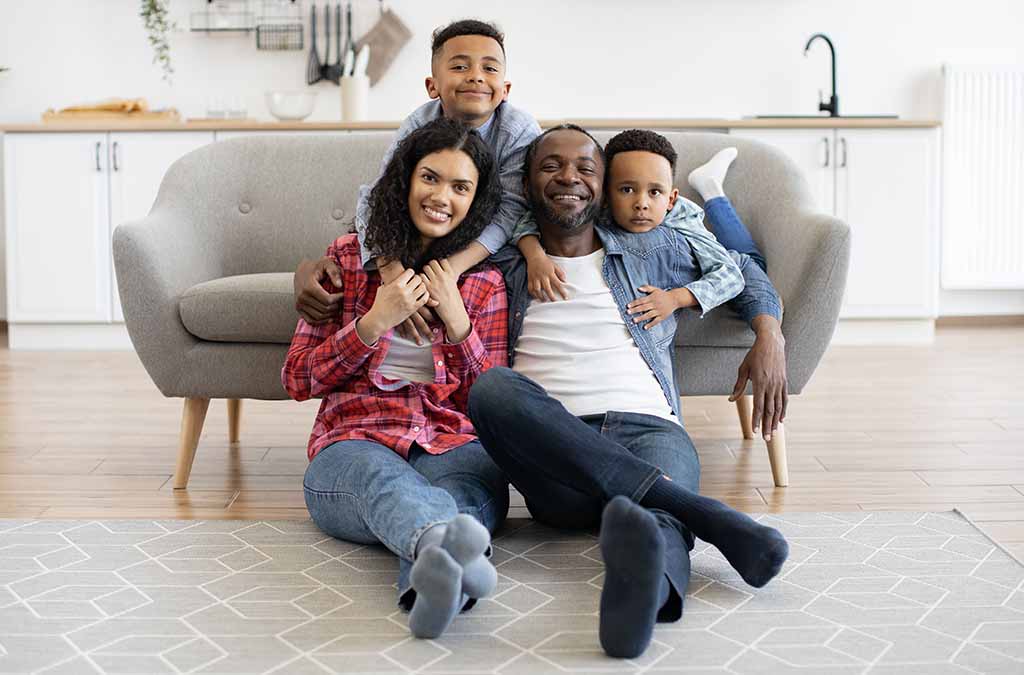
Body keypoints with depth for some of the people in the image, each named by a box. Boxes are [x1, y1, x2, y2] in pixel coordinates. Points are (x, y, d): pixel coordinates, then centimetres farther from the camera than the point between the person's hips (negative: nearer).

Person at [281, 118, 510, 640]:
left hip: (452, 446, 1)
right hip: (355, 444, -1)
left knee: (479, 474, -37)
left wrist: (458, 323, -2)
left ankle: (434, 570, -69)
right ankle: (448, 543, -72)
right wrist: (374, 323, -5)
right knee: (385, 477, -40)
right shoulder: (349, 258, 14)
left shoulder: (484, 283, 17)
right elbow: (296, 381, 10)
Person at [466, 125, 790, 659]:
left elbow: (742, 270, 34)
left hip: (648, 430, 0)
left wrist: (769, 337, 16)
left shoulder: (652, 250, 24)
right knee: (495, 387, -35)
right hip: (553, 458, 0)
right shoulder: (503, 267, 22)